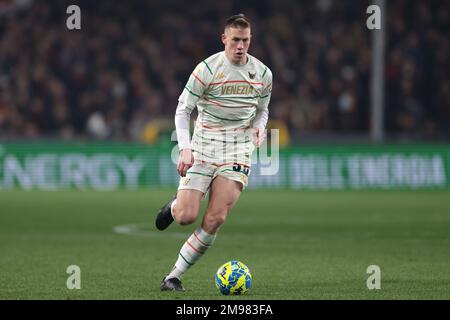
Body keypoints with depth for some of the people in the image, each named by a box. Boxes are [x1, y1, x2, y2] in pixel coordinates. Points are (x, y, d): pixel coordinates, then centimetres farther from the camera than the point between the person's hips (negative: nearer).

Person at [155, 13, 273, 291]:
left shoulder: (263, 73, 5)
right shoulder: (207, 69, -8)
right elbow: (183, 109, -4)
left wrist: (259, 127, -3)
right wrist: (185, 149, -16)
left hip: (238, 148, 2)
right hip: (203, 145, -2)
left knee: (215, 219, -14)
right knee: (186, 217, -12)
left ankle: (174, 276, -3)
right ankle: (175, 205, 29)